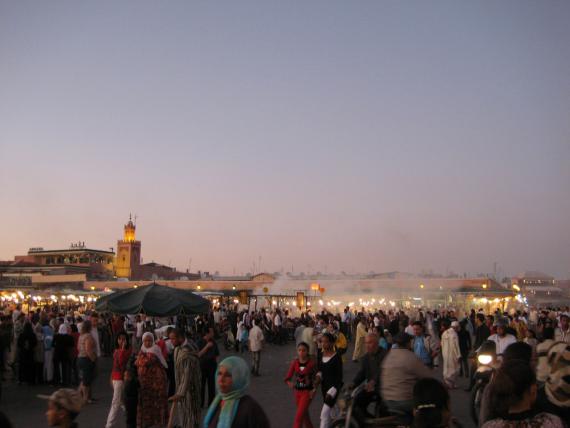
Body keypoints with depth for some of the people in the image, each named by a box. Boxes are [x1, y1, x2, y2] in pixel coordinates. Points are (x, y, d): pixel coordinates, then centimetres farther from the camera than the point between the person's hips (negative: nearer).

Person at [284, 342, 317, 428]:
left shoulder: (312, 363, -11)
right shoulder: (294, 363, -3)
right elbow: (288, 377, -3)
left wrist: (314, 389, -13)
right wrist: (289, 383, -24)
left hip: (307, 392, -4)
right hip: (297, 392, 4)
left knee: (299, 416, -11)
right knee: (304, 415, 20)